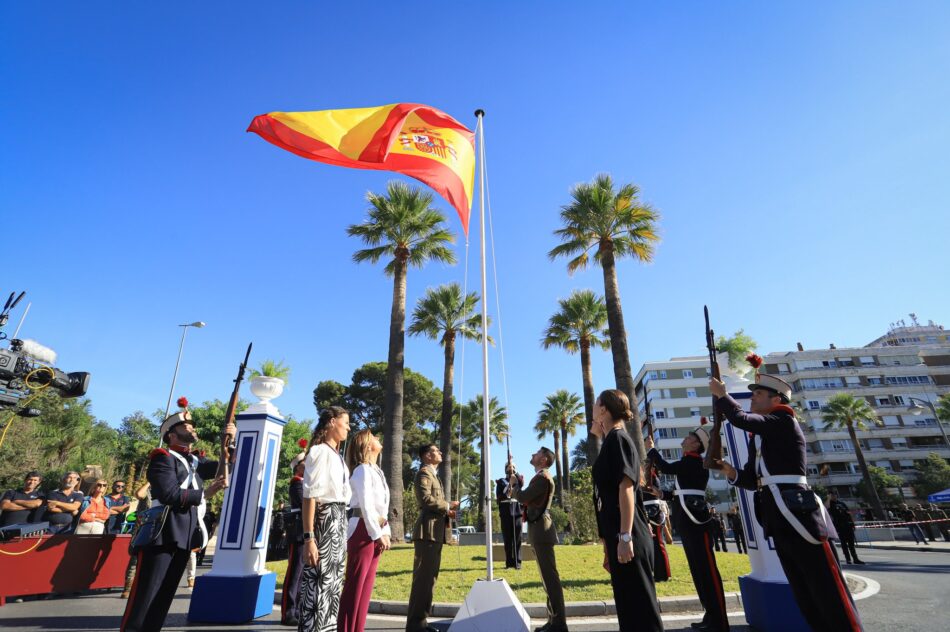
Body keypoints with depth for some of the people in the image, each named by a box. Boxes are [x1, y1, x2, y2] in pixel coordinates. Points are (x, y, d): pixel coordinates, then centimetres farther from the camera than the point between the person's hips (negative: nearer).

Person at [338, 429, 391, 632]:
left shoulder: (376, 471, 18)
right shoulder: (362, 469, -10)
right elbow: (366, 505, -17)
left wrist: (385, 531, 10)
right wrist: (378, 533, -17)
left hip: (375, 530, 9)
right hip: (363, 529, -9)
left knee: (367, 584, 12)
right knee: (356, 584, -4)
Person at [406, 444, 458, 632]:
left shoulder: (433, 475, 24)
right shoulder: (424, 472, -7)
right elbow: (426, 499, -21)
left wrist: (447, 511, 8)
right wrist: (448, 505, -10)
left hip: (436, 532, 10)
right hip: (428, 532, -10)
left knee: (430, 577, 13)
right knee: (423, 577, -7)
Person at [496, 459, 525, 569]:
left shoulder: (518, 479, 13)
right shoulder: (501, 481, 11)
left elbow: (522, 484, -12)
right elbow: (498, 497, 4)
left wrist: (515, 471, -22)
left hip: (517, 511, 0)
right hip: (506, 513, 0)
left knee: (517, 538, 0)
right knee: (507, 539, 2)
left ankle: (517, 561, 5)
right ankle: (509, 562, 9)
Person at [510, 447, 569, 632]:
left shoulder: (543, 477, -13)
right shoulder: (541, 477, 20)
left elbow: (522, 497, -19)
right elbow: (527, 497, 19)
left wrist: (513, 485, -1)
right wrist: (517, 478, 18)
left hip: (541, 530, -11)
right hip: (539, 530, 11)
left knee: (550, 576, -7)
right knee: (548, 576, 13)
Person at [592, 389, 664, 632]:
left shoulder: (617, 438, -10)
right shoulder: (611, 442, 17)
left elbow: (626, 488, -18)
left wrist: (625, 537, -22)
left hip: (627, 540, -9)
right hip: (618, 538, 9)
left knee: (640, 606, -2)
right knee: (629, 606, 15)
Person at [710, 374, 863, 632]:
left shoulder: (784, 421, -6)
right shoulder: (757, 438, 18)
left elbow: (741, 418, -20)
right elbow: (753, 480, 17)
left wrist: (721, 395, -6)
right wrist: (731, 472, -3)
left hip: (797, 512, -9)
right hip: (776, 516, 9)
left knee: (828, 590, -1)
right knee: (803, 591, 16)